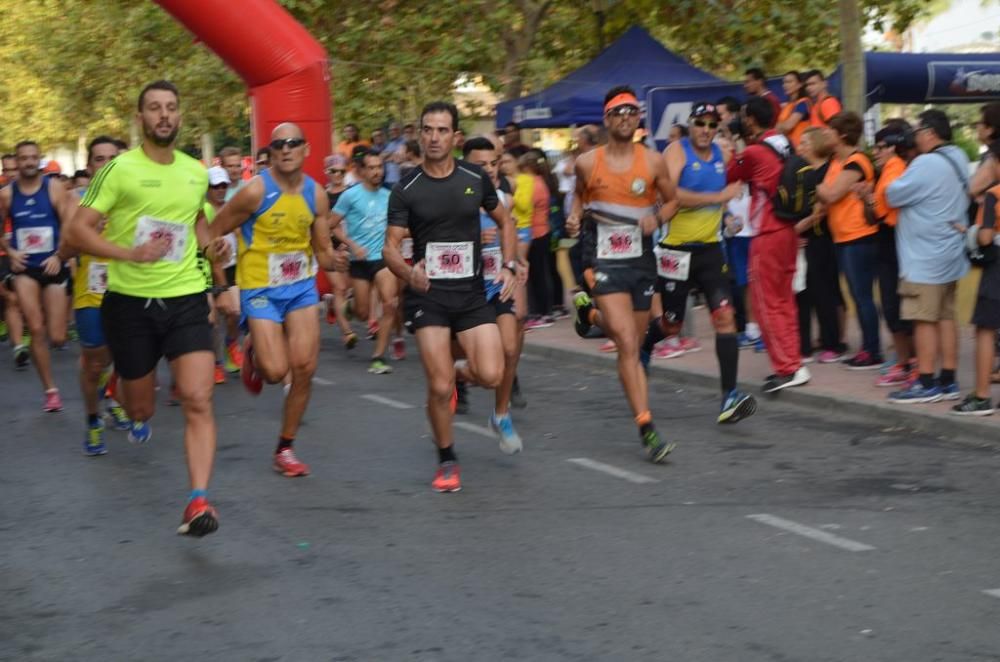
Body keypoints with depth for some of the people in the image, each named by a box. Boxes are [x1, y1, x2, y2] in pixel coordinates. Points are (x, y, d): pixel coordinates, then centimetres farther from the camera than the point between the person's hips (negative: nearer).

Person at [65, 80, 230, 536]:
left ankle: (198, 502, -17)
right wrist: (130, 253, -27)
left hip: (185, 298, 2)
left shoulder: (196, 172, 6)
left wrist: (209, 243, 4)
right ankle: (138, 419, 52)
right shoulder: (120, 169, -10)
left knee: (198, 401, -15)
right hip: (130, 302, -2)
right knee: (140, 406, 13)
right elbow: (77, 231, -13)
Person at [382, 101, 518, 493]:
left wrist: (509, 265, 3)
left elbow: (504, 222, 18)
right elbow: (390, 248, -6)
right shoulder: (406, 190, -3)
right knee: (439, 388, -9)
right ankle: (447, 461, 14)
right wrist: (409, 273, -27)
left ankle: (457, 371, 22)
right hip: (428, 295, -2)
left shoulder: (476, 179, 3)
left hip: (472, 293, 2)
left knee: (491, 375, -15)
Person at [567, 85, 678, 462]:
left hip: (641, 261, 3)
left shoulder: (653, 162, 0)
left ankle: (591, 314, 49)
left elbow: (672, 200, 12)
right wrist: (575, 217, -1)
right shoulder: (587, 162, -2)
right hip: (603, 261, -3)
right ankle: (647, 429, -12)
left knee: (632, 343, 17)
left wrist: (657, 219, -8)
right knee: (628, 346, -14)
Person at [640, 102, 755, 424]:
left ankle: (730, 395, -15)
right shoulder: (677, 152, -10)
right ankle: (643, 346, 45)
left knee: (725, 316, -12)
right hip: (677, 249, -4)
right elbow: (669, 194, -27)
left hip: (710, 249, 4)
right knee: (671, 324, 9)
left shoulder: (722, 154, 7)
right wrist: (718, 197, -23)